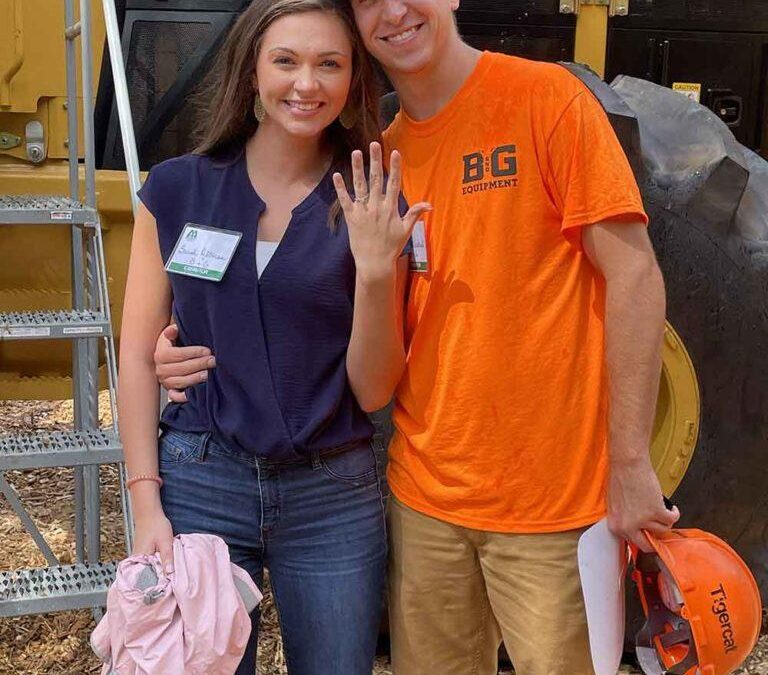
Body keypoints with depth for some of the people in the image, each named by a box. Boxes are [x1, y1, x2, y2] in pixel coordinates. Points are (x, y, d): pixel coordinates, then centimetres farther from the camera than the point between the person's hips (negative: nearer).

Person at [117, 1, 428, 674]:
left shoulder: (372, 212, -1)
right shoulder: (178, 189, 0)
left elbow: (373, 391, -2)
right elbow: (138, 354, 2)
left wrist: (375, 268, -16)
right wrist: (146, 501, -5)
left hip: (334, 494, 0)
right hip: (199, 485, 0)